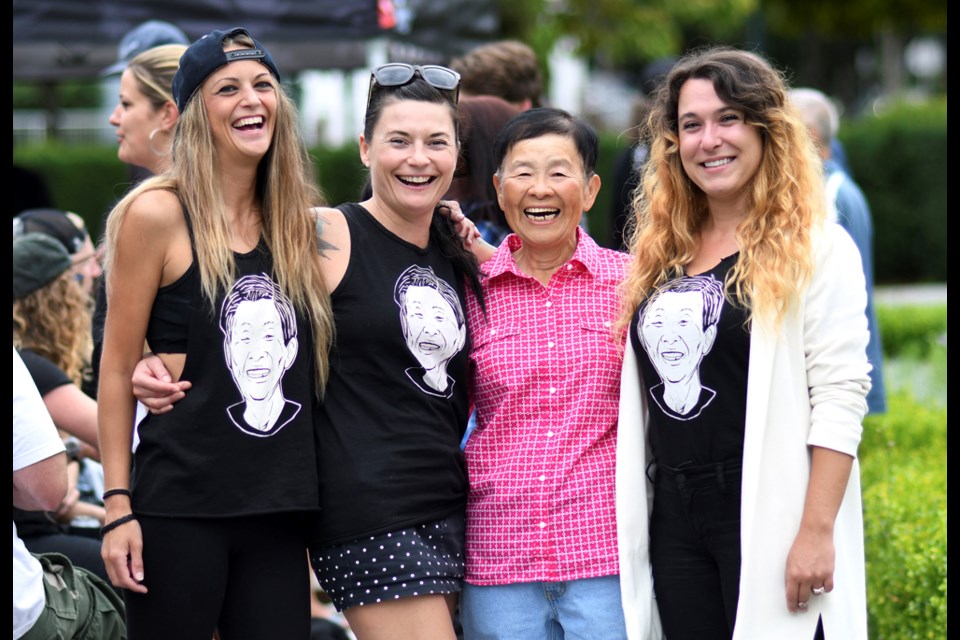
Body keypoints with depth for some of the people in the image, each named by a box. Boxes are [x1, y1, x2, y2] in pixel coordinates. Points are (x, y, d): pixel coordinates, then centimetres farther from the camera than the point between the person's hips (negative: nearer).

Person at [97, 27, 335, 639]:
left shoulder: (299, 225, 11)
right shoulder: (158, 214, -4)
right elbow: (117, 369, -4)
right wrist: (118, 506, -8)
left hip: (278, 512, 5)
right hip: (179, 509, -5)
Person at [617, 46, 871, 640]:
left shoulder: (815, 249, -5)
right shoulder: (661, 256, 13)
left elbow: (840, 399, -12)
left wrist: (817, 531, -18)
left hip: (770, 519, -6)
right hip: (675, 519, 6)